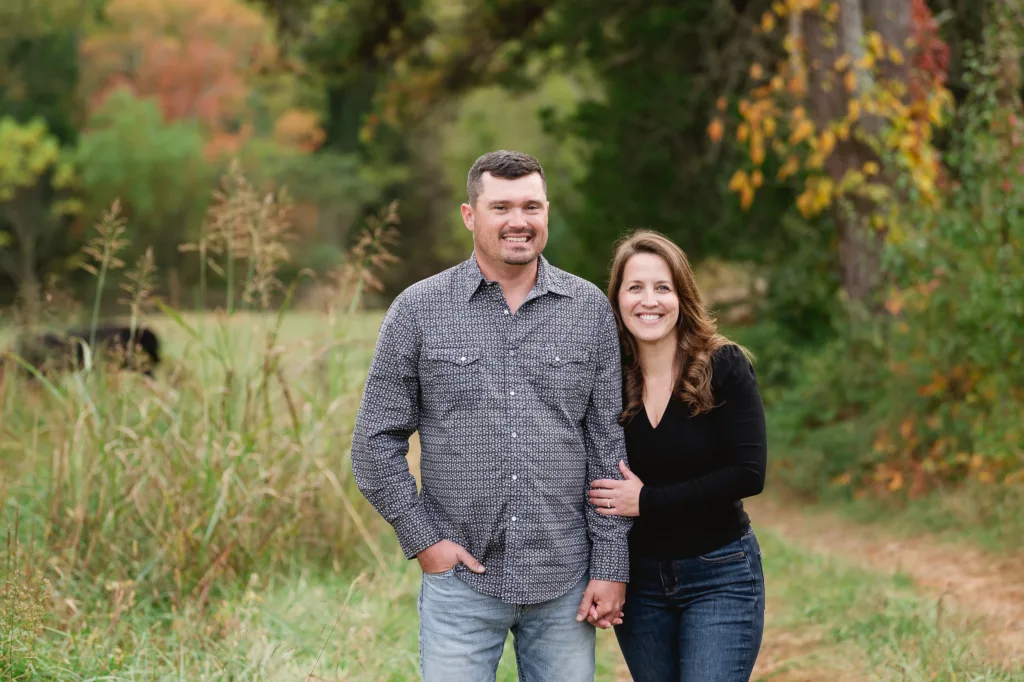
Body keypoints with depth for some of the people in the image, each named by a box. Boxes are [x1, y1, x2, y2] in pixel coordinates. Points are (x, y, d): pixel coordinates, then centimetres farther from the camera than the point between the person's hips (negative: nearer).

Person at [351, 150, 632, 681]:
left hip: (564, 578, 1)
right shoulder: (418, 310, 0)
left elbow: (610, 447, 4)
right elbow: (376, 440, 3)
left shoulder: (590, 310, 4)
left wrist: (611, 567, 1)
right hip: (461, 577, -1)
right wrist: (422, 540, -4)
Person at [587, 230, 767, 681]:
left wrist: (646, 501, -16)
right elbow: (598, 484, 6)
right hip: (638, 580, 4)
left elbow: (748, 474, -17)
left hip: (719, 576, -4)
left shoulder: (725, 368, -9)